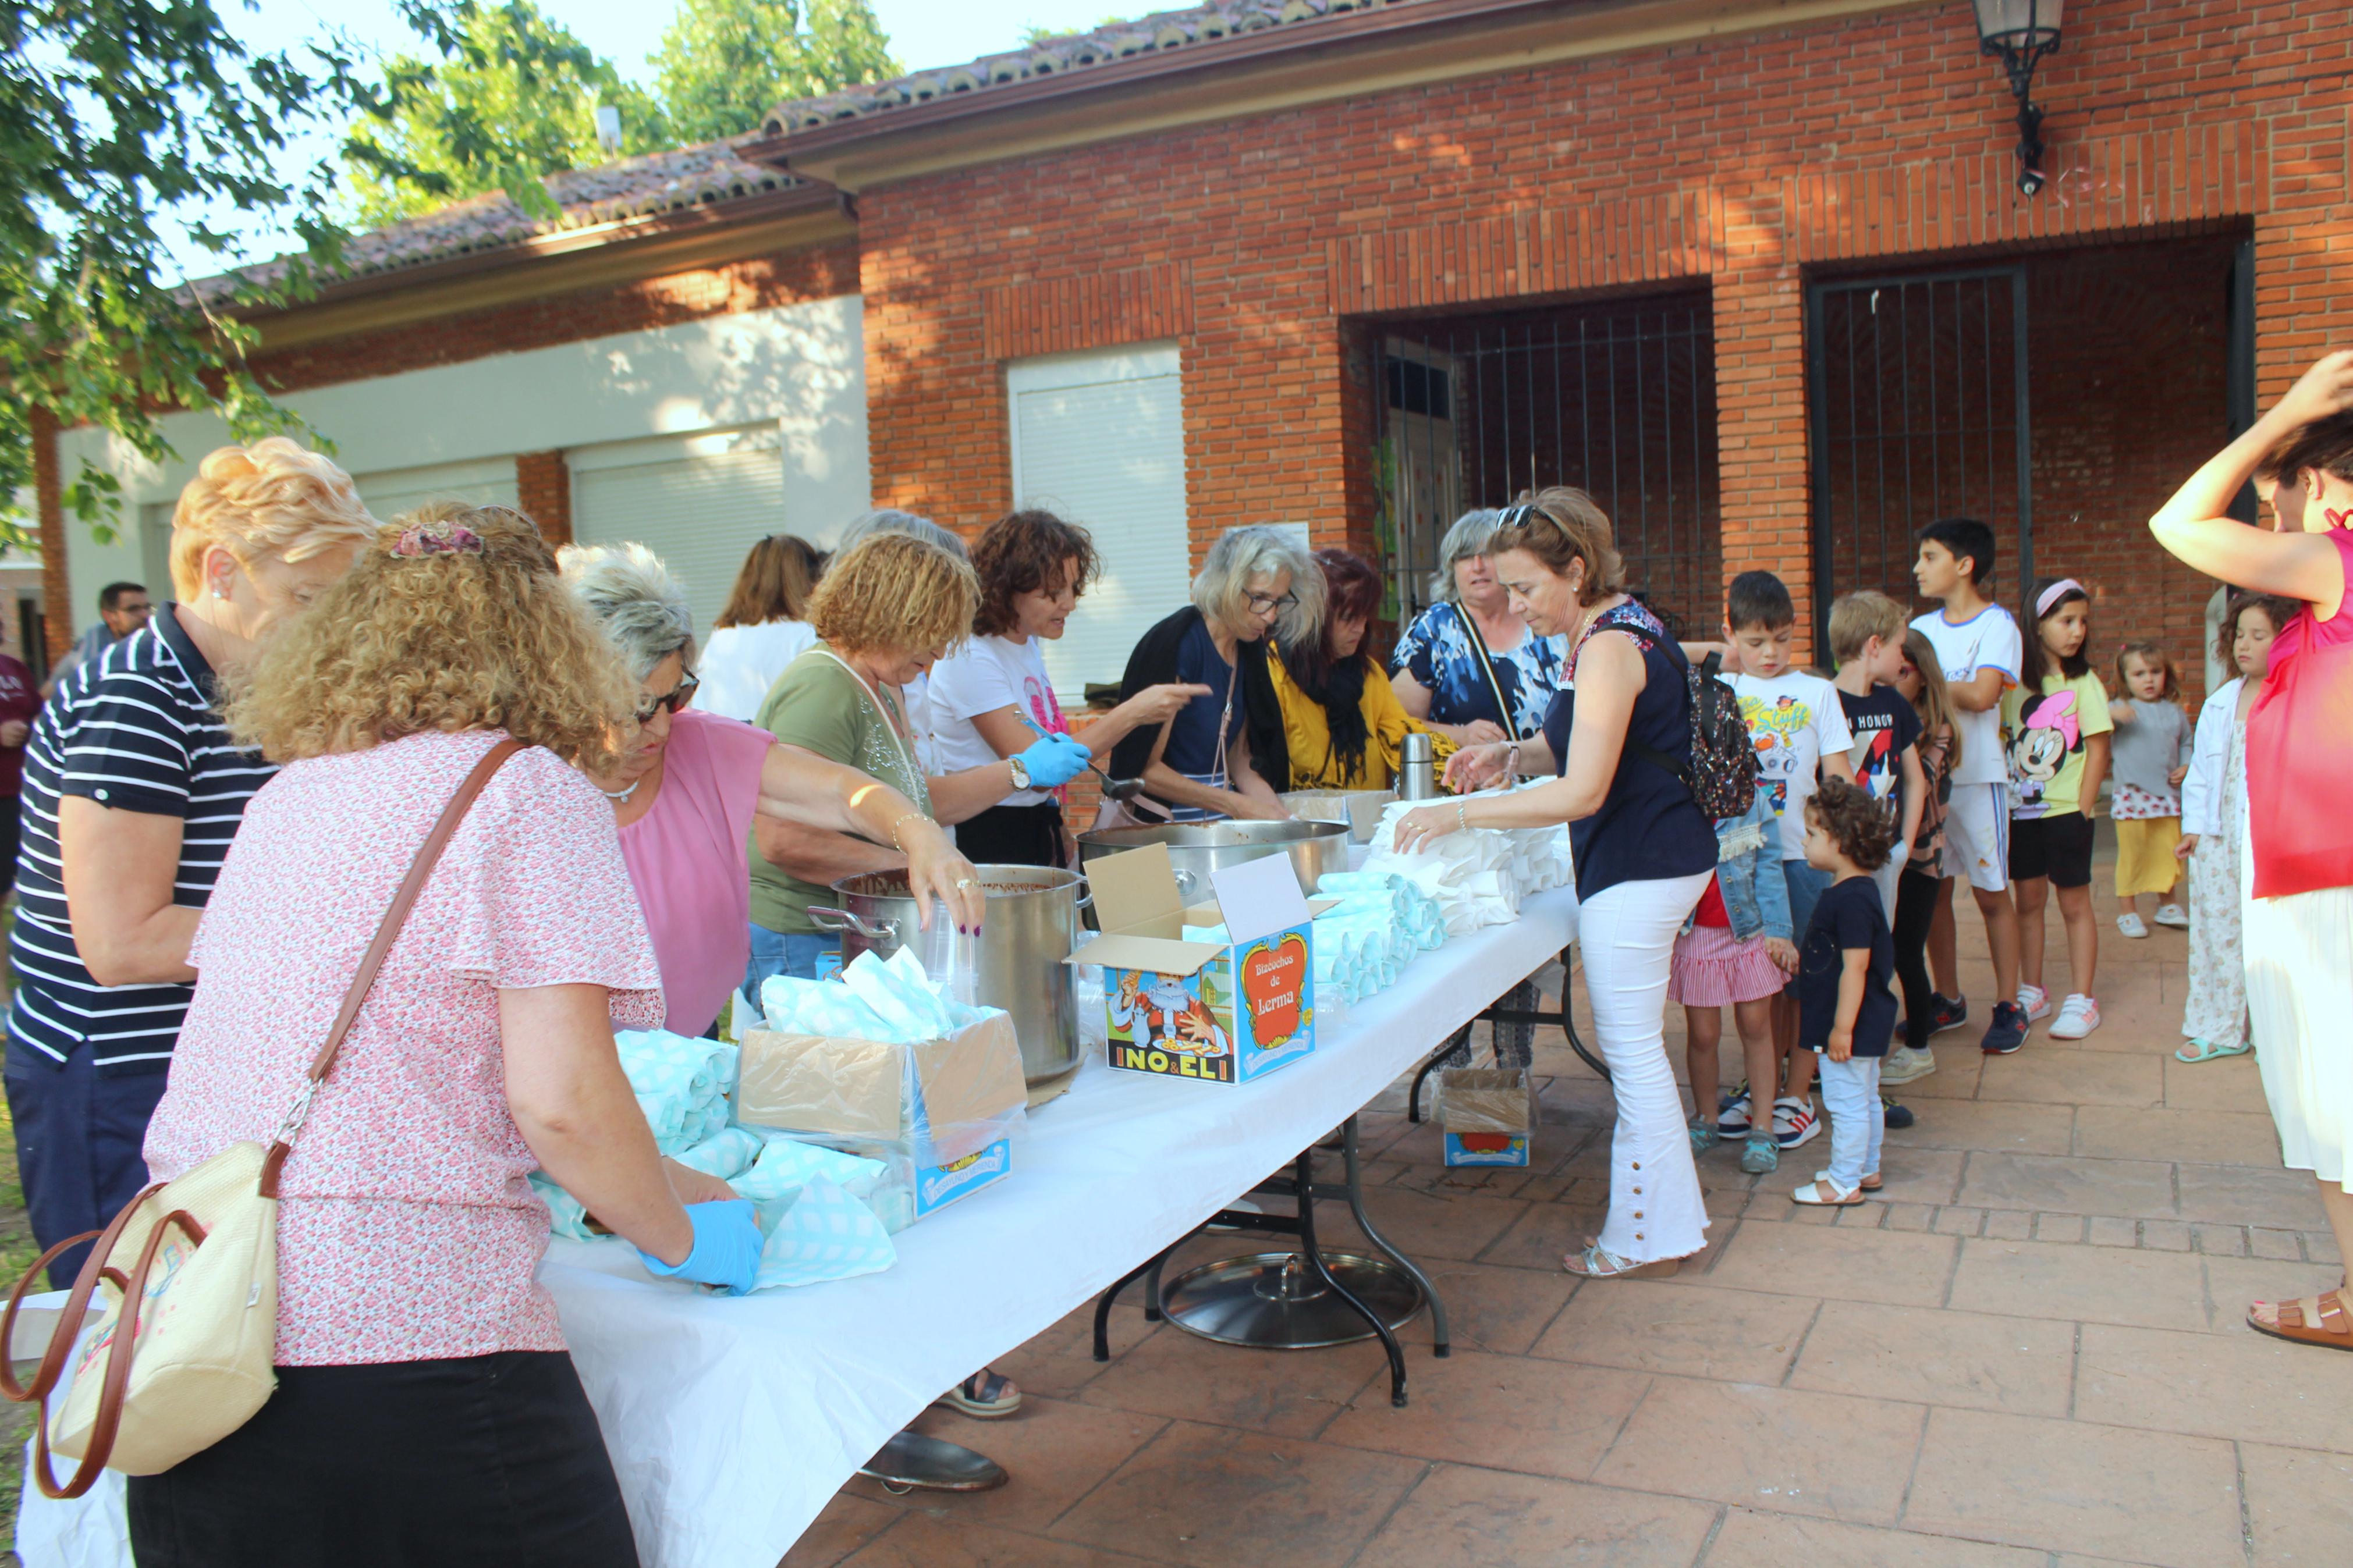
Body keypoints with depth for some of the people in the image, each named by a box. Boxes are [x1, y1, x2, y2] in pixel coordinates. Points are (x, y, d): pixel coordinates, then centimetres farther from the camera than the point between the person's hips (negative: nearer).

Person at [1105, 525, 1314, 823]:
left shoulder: (1249, 647, 8)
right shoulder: (1175, 644, -14)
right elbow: (1143, 769, -15)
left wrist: (1274, 811, -2)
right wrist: (1241, 807, -16)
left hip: (1219, 821, 7)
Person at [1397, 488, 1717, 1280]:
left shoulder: (1609, 647, -21)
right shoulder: (1617, 627, 11)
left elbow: (1582, 793, -28)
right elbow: (1585, 747, 22)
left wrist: (1459, 814, -26)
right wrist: (1510, 753, 6)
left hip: (1637, 870, -11)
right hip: (1657, 854, 11)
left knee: (1631, 1052, 0)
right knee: (1634, 1046, 18)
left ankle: (1648, 1238, 14)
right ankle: (1658, 1215, 31)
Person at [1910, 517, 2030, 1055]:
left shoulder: (1997, 623, -5)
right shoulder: (1921, 628, 12)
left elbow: (1981, 694, -18)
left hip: (1976, 775, -5)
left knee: (1991, 893, 2)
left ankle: (2008, 1007, 12)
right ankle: (1948, 1000, 21)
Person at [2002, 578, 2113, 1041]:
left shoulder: (2084, 683, -5)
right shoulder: (2016, 683, 3)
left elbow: (2097, 748, -6)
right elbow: (2002, 741, 7)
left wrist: (2083, 808, -9)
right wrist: (2002, 797, -2)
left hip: (2066, 811, -3)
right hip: (2021, 811, 3)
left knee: (2074, 903, 4)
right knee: (2029, 900, 11)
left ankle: (2081, 1000, 11)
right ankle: (2032, 993, 21)